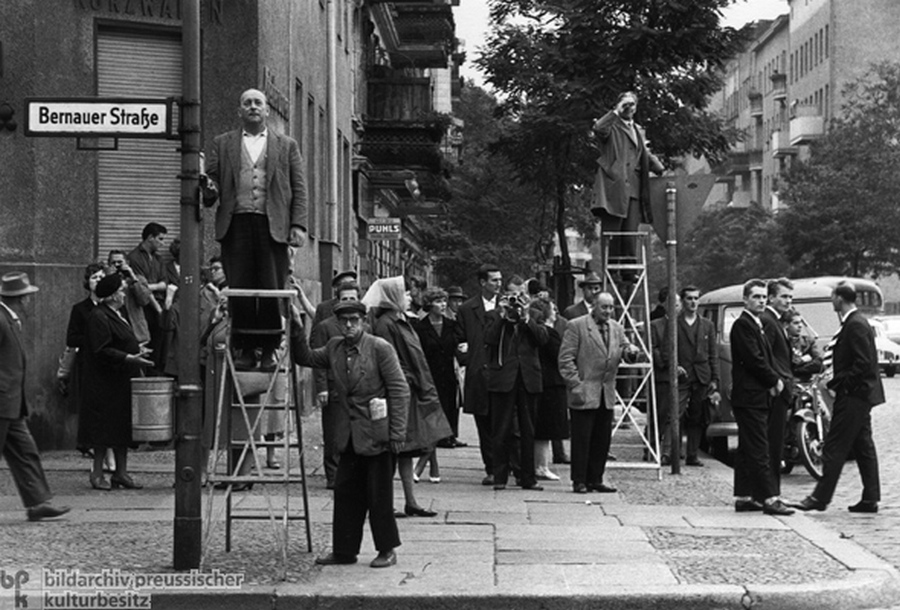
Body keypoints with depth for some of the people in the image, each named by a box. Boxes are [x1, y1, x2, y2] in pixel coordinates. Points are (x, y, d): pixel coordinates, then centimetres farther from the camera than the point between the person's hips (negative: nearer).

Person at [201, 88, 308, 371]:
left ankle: (269, 350, 3)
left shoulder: (287, 146, 16)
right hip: (236, 223, 1)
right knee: (239, 292, -4)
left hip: (273, 225, 0)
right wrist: (209, 189, -11)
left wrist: (298, 225, -1)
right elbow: (212, 181, 14)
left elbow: (299, 189, 11)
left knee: (272, 292, -6)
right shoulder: (222, 144, 18)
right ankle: (245, 349, 4)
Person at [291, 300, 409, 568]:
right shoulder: (334, 348, 8)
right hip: (349, 435, 6)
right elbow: (306, 358, 15)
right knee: (345, 491, 9)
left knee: (379, 494, 1)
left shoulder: (379, 348, -11)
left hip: (377, 434, -6)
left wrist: (397, 434, -15)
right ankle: (344, 550, 17)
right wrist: (297, 329, 0)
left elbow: (400, 390, -11)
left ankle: (387, 550, 13)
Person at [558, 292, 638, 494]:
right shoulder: (576, 326, -5)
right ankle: (579, 481, 4)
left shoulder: (616, 328, 14)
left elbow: (625, 350, 12)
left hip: (607, 395, 6)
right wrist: (575, 385, -13)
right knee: (581, 439, -2)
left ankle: (595, 479, 17)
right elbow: (565, 359, -7)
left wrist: (630, 351, -13)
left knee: (602, 440, 8)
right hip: (584, 394, -6)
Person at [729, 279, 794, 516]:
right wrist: (775, 380, -7)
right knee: (760, 451, -10)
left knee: (747, 451, 12)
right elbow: (754, 359, -19)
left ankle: (744, 497, 15)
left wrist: (774, 381, 4)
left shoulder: (756, 325, 19)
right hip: (750, 397, -10)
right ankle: (770, 498, -11)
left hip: (757, 397, 10)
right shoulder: (743, 325, -12)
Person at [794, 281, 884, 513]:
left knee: (835, 446, -6)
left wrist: (838, 382, -16)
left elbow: (863, 363, -22)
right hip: (861, 395, 10)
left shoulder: (855, 325, -17)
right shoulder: (856, 322, 14)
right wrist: (838, 379, 10)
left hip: (853, 396, -10)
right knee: (863, 446, 11)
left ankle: (821, 497, -3)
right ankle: (870, 498, 13)